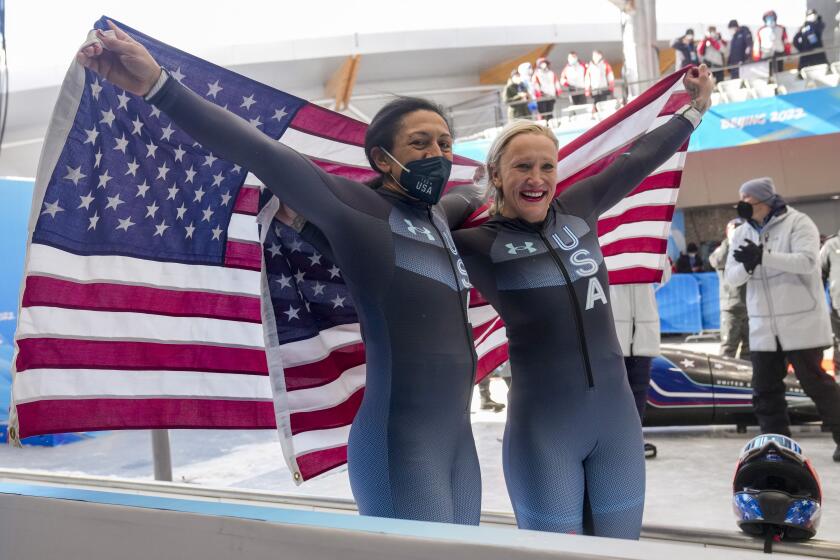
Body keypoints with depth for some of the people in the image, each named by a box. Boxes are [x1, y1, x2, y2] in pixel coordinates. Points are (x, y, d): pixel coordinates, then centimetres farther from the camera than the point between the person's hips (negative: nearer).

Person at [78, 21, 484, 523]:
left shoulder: (440, 218, 14)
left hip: (458, 433, 8)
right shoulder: (359, 210, -8)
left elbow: (475, 201, 41)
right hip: (400, 438, -8)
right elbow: (266, 155, -21)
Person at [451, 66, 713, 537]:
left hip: (617, 416, 5)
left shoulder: (578, 209, 6)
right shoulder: (478, 243, -8)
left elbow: (638, 160, 17)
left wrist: (695, 108, 27)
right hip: (543, 428, -5)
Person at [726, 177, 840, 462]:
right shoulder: (742, 234, 10)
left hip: (801, 323, -5)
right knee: (765, 388, 6)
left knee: (816, 382, 4)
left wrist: (763, 255, -29)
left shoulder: (797, 222, -7)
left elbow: (808, 261, -22)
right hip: (763, 327, 6)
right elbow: (731, 278, 4)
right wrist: (747, 264, -19)